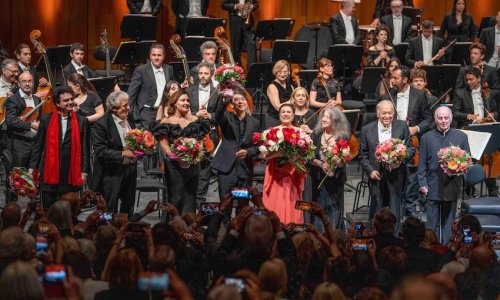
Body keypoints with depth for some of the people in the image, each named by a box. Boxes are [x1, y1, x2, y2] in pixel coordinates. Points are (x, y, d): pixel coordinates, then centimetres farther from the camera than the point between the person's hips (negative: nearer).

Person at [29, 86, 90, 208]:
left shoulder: (82, 121, 2)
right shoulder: (46, 119, 3)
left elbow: (85, 149, 4)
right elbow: (38, 145, 7)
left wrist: (84, 171, 0)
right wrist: (32, 167, 4)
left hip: (71, 175, 0)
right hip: (49, 173, 0)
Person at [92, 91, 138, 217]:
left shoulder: (129, 119, 6)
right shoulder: (101, 125, -16)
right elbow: (100, 151, -20)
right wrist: (122, 154, -23)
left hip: (130, 169, 7)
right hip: (112, 173, -7)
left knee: (128, 207, 15)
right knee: (110, 210, 1)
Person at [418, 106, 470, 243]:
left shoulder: (461, 137, 4)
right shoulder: (426, 138, 3)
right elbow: (422, 165, 4)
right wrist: (423, 184, -4)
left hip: (451, 188, 1)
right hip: (432, 188, 0)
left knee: (448, 222, 8)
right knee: (433, 223, 4)